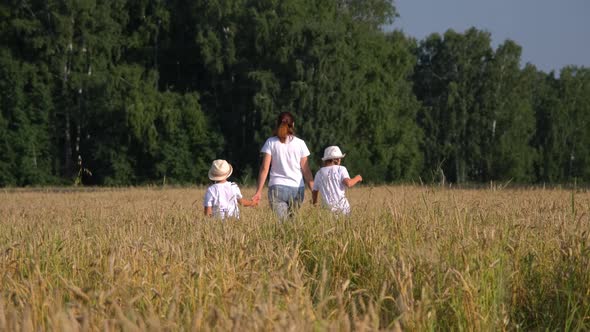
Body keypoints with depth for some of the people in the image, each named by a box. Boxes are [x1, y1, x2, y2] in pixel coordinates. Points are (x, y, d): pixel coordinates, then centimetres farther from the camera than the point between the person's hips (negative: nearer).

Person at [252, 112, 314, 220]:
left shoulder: (271, 142, 2)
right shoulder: (300, 143, 3)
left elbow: (264, 168, -2)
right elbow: (306, 171, 3)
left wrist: (258, 191, 0)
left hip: (277, 187, -1)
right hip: (297, 188, 1)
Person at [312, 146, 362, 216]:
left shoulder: (319, 173, 11)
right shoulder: (341, 169, 1)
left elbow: (314, 192, 17)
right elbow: (348, 184, -14)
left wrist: (314, 201, 36)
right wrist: (357, 178, 6)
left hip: (327, 207, 3)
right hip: (342, 206, -3)